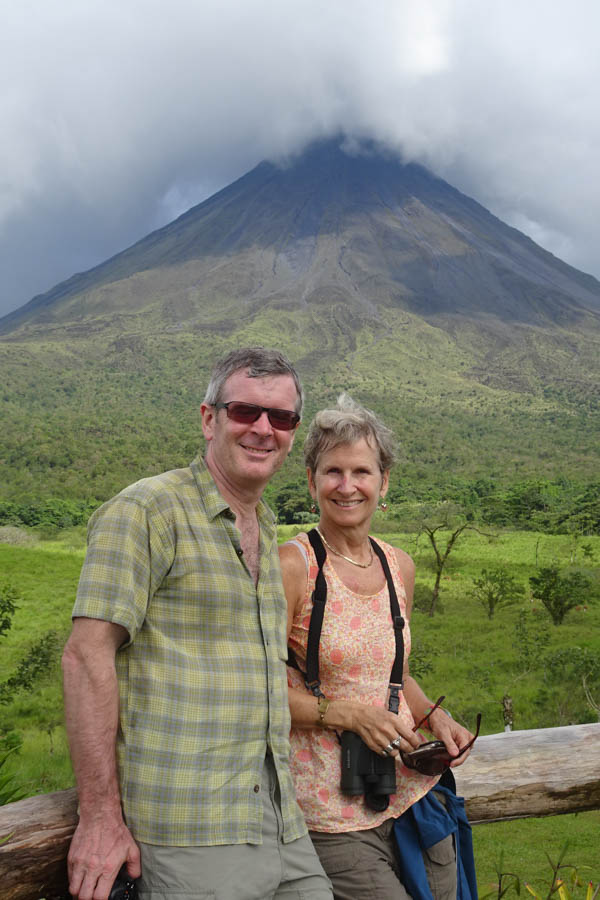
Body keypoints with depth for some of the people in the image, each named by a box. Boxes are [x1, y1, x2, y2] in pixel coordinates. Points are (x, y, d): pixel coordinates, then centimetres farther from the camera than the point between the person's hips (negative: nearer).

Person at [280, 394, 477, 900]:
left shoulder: (400, 567, 6)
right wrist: (348, 713, -20)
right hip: (336, 810, -6)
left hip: (414, 790, 6)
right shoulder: (292, 566, -13)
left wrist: (436, 717, 4)